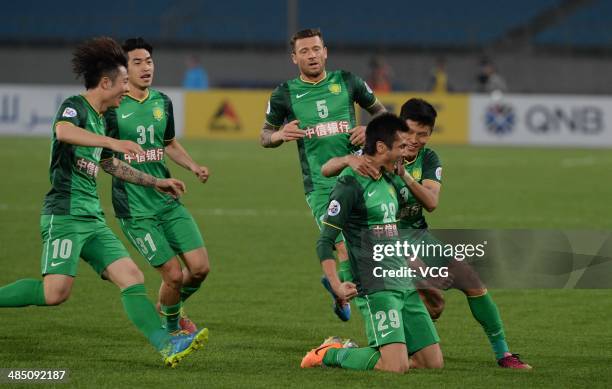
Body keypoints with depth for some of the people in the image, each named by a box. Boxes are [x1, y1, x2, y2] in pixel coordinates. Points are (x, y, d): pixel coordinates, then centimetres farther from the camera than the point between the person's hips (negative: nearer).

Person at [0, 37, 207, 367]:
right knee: (56, 292, -19)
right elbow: (63, 131, -33)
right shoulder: (75, 107, -7)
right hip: (65, 213, -9)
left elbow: (110, 164, 39)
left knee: (131, 277, -4)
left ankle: (166, 346, -11)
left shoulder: (99, 119, 20)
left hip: (92, 219, 9)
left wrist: (155, 182, 42)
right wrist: (110, 141, -42)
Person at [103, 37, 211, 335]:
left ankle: (171, 308, 30)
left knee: (200, 267, -2)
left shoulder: (162, 102, 9)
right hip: (135, 209, -6)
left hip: (168, 201, 6)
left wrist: (193, 167, 8)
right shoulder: (112, 106, -10)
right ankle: (170, 326, 23)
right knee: (173, 274, -8)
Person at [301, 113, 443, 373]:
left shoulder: (387, 180, 15)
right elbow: (324, 242, -12)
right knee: (396, 366, -20)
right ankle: (329, 354, 4)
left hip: (404, 284, 9)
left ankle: (357, 352, 19)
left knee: (434, 361, 4)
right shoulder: (350, 185, -11)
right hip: (376, 288, -9)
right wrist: (336, 285, -24)